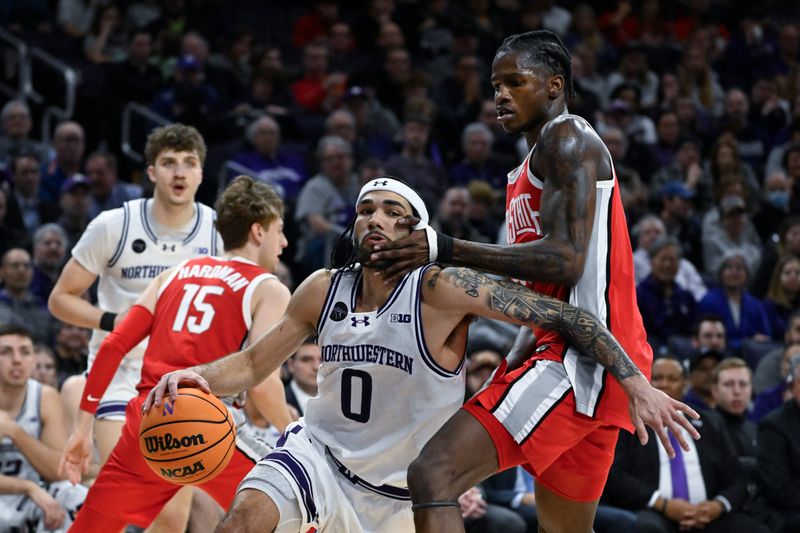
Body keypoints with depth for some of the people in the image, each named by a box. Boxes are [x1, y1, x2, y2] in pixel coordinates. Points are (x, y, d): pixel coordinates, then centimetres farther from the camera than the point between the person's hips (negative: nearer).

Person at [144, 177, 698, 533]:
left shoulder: (440, 289, -19)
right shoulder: (323, 290, -4)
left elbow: (565, 315, -21)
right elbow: (253, 364, 6)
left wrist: (637, 384, -28)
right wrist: (199, 376, -16)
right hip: (324, 452, 2)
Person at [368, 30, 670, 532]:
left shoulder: (567, 138, -7)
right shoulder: (529, 171, 26)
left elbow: (564, 259, -20)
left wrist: (446, 249, -23)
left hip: (579, 356, -11)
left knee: (433, 476, -22)